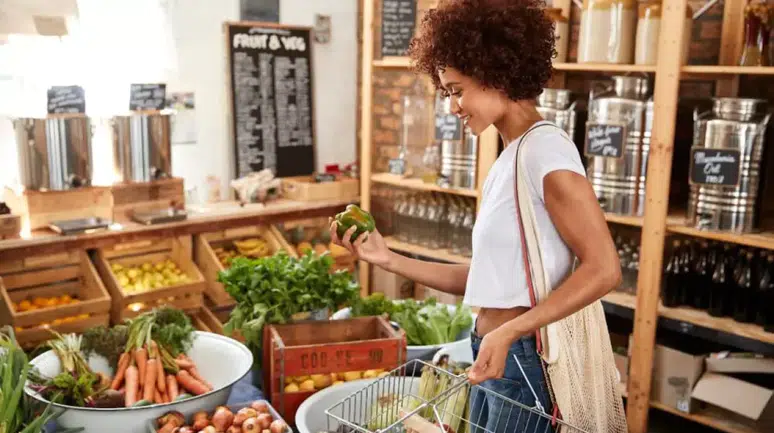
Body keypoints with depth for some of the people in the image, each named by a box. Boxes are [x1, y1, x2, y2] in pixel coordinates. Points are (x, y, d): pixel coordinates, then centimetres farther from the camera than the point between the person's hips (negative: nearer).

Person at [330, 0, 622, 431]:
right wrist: (389, 258, 6)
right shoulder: (509, 159, 12)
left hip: (530, 362, -8)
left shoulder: (544, 146, -14)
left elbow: (603, 269, -20)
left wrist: (509, 332, -23)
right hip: (498, 359, 8)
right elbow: (484, 278, 9)